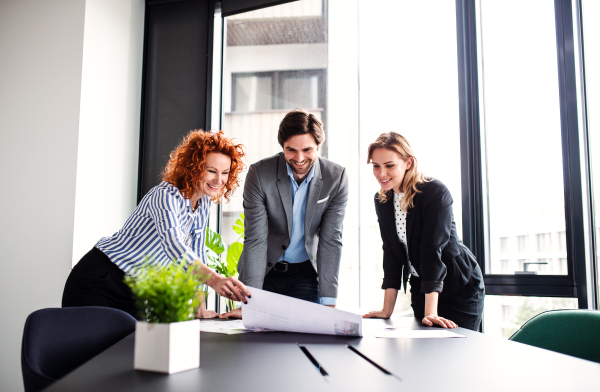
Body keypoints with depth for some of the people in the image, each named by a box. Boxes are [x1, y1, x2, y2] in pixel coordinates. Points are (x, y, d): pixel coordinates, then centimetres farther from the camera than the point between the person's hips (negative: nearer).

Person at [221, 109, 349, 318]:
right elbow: (256, 239, -20)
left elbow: (331, 240, -13)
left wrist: (329, 302, -19)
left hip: (306, 273, 1)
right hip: (264, 271, 0)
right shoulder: (259, 173, -18)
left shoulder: (337, 177, -13)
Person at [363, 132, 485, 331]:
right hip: (420, 287, 5)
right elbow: (391, 253, -3)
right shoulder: (382, 201, -3)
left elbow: (432, 249, -27)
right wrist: (387, 310, -7)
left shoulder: (436, 193, -21)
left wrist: (431, 312, -30)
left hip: (459, 287, -5)